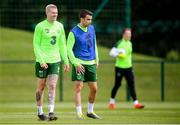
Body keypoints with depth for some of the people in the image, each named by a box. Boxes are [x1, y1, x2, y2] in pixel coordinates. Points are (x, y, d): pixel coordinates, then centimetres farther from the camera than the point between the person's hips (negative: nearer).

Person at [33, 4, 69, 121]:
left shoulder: (59, 26, 8)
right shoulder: (40, 26, -6)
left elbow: (62, 45, 14)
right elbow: (36, 45, -7)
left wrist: (66, 61, 10)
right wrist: (41, 61, -16)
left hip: (55, 60, 3)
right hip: (42, 61, -3)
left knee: (52, 86, -7)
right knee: (41, 86, 6)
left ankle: (51, 112, -10)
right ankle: (40, 112, 17)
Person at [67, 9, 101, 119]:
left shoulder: (91, 28, 9)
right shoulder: (74, 32, -9)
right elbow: (69, 49, -9)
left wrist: (96, 59, 16)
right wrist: (76, 63, -15)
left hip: (91, 63, 6)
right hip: (79, 63, -6)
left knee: (94, 89, 7)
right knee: (78, 87, -10)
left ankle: (90, 111, 22)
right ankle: (79, 113, -8)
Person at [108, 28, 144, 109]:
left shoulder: (130, 43, 11)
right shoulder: (119, 43, -9)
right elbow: (111, 53, -13)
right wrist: (118, 54, -28)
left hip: (128, 67, 5)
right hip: (119, 67, -5)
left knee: (131, 84, -5)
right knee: (117, 84, 4)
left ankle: (136, 103, -11)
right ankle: (112, 101, 24)